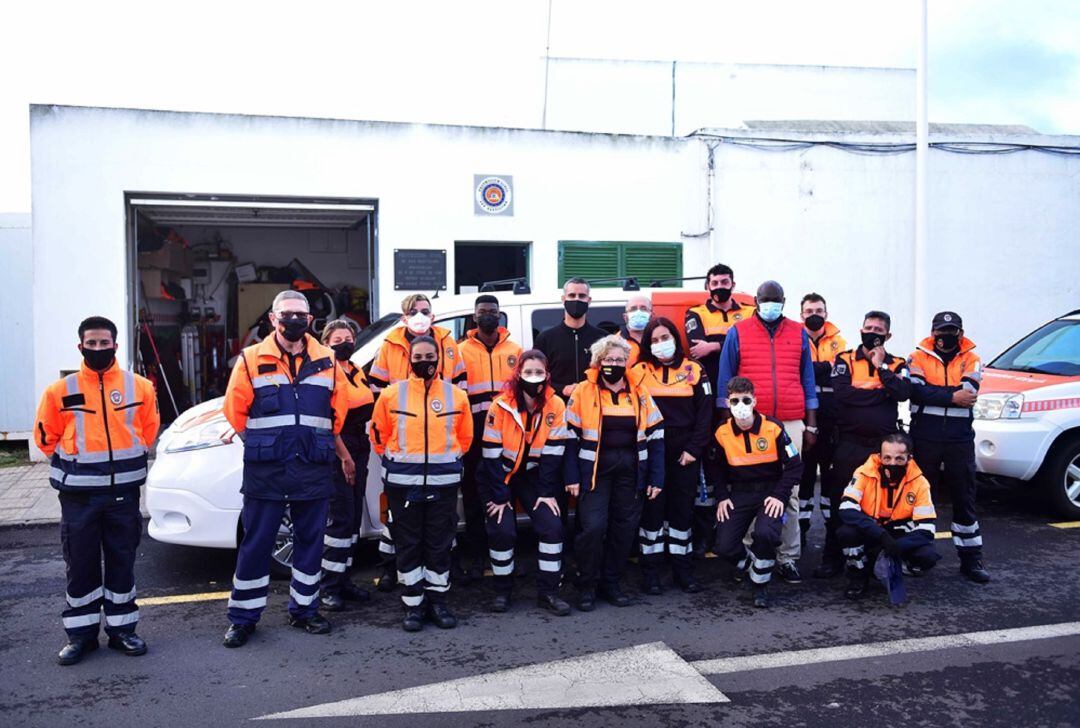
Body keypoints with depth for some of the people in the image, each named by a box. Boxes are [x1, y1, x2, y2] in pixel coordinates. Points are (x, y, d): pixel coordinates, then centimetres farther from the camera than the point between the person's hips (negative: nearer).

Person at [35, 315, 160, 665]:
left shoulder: (140, 387, 0)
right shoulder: (61, 390, -2)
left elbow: (149, 430, 13)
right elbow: (46, 437, 8)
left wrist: (122, 458, 8)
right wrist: (76, 459, 3)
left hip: (124, 492, 1)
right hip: (78, 495, -1)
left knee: (122, 562, 10)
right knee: (80, 565, 7)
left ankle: (122, 629, 22)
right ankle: (81, 633, 20)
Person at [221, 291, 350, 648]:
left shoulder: (326, 361, 6)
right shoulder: (252, 359, -1)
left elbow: (339, 408, 13)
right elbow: (235, 409, 4)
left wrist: (317, 441, 11)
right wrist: (262, 443, 6)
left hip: (314, 471, 2)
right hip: (265, 471, -2)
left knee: (310, 541, 11)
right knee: (255, 543, 4)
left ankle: (304, 609, 26)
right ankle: (243, 618, 16)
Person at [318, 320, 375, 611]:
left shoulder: (357, 372, 15)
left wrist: (360, 454, 15)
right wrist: (345, 456, -17)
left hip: (359, 451, 8)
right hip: (337, 453, -8)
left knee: (354, 518, 10)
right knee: (341, 517, -9)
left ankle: (344, 580, 19)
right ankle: (328, 586, 0)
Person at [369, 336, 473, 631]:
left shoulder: (456, 396, 2)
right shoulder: (391, 395, -1)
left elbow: (465, 437, 13)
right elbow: (379, 435, 9)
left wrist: (448, 459, 11)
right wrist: (398, 460, 9)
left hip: (443, 481, 1)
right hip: (403, 482, -1)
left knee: (439, 544, 7)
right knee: (408, 544, 6)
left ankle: (437, 601, 21)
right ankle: (413, 605, 16)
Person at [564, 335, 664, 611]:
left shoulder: (639, 394, 6)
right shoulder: (583, 392, -3)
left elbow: (655, 437, 7)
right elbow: (571, 437, -3)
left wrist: (656, 477, 2)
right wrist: (572, 477, -8)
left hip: (630, 471, 3)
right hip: (595, 470, -3)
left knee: (625, 527, 7)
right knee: (593, 526, -11)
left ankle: (611, 582, 24)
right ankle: (587, 585, 8)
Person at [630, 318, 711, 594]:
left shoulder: (694, 370, 4)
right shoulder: (638, 372, 2)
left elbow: (705, 412, 1)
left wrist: (694, 449, -7)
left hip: (685, 453, 1)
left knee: (683, 508, 7)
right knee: (652, 507, 1)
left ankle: (682, 569, 18)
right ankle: (651, 570, 11)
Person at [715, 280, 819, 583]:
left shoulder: (799, 333, 12)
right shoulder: (738, 333, 6)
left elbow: (808, 380, 15)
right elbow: (725, 380, 6)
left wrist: (811, 426, 11)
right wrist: (727, 423, 1)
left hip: (791, 424, 2)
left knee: (790, 492, 2)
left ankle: (788, 558, 10)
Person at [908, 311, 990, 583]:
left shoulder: (971, 359, 6)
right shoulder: (918, 357, 2)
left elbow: (969, 392, -12)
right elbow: (916, 391, -15)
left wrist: (932, 392, -13)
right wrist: (952, 397, -16)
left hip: (960, 441, 1)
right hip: (924, 439, -1)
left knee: (964, 500, 8)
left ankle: (971, 559, 16)